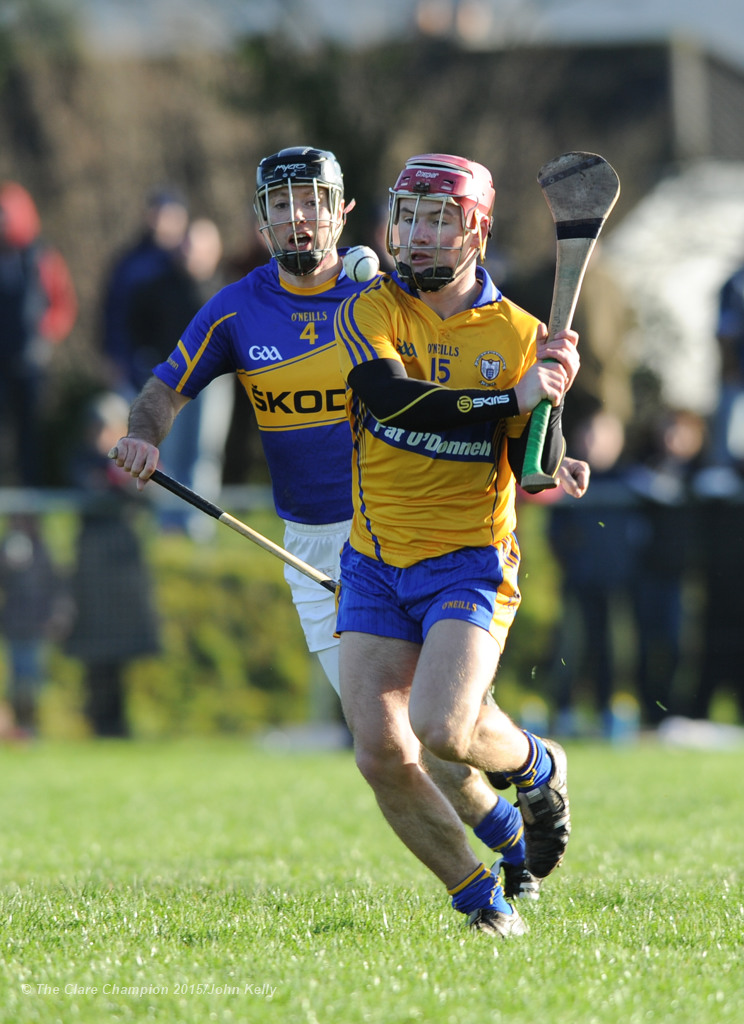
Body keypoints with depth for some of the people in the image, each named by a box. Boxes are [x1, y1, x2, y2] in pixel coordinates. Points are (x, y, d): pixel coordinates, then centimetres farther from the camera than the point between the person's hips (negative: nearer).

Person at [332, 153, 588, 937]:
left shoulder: (517, 335, 1)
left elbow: (536, 470, -3)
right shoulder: (367, 313, -1)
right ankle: (480, 900, 12)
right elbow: (389, 395, -22)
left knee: (442, 729, -22)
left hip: (470, 564, -2)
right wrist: (513, 400, -23)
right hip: (374, 568, 2)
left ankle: (536, 767, 13)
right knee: (380, 754, -7)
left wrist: (551, 398, -22)